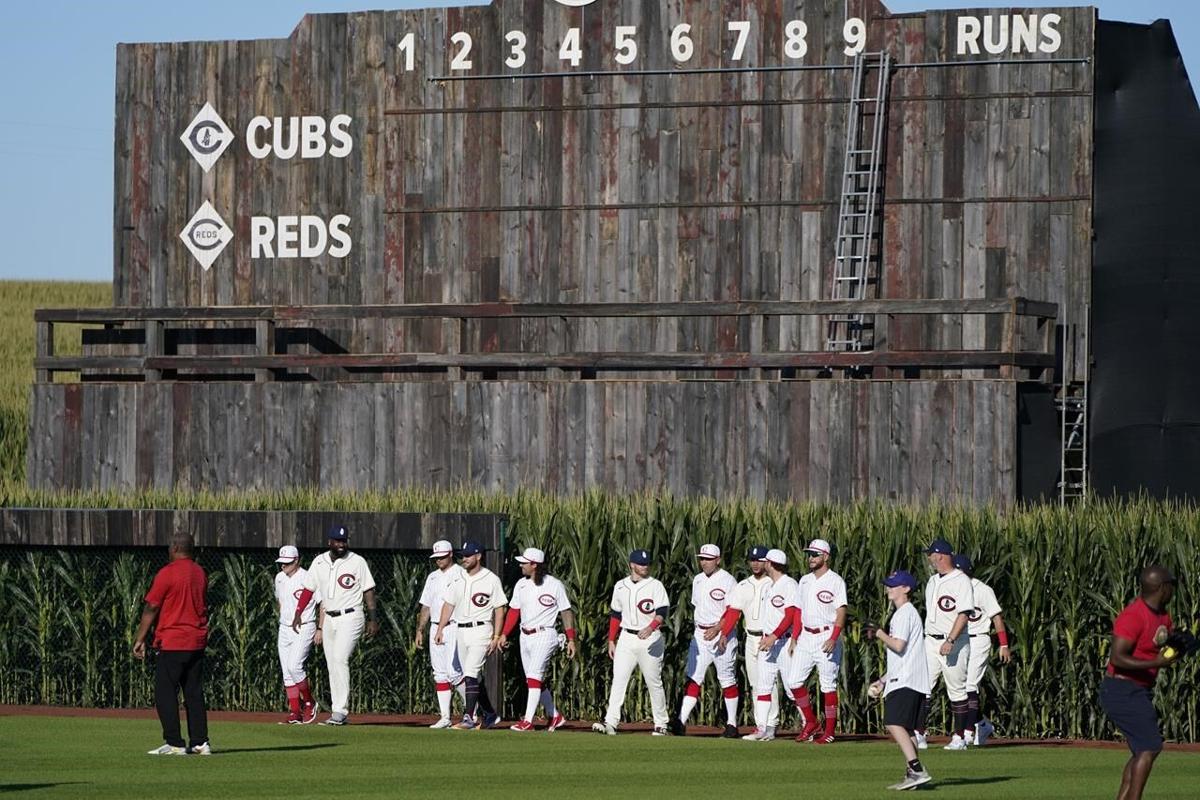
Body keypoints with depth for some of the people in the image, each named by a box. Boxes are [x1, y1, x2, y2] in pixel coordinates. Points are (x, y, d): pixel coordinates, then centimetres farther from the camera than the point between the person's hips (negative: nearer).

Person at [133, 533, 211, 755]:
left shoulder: (167, 573, -11)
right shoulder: (200, 573, 10)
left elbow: (151, 608, -11)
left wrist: (140, 639, -6)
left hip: (171, 644, -7)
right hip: (197, 642, 7)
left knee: (165, 693, -3)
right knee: (194, 693, 11)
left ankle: (174, 743, -8)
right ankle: (200, 742, 9)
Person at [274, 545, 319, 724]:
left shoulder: (307, 578, -12)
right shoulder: (279, 578, 10)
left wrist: (320, 629, -15)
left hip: (304, 628, -7)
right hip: (285, 629, 7)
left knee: (294, 666, -19)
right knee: (287, 671, 3)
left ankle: (309, 702, 1)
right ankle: (295, 712, 6)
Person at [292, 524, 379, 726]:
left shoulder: (357, 562, -5)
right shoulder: (319, 563, 8)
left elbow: (368, 591, -2)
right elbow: (309, 590, 12)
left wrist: (372, 619, -7)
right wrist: (298, 614, 1)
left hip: (350, 618, -6)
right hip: (329, 619, 6)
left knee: (340, 660, -18)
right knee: (332, 665, 6)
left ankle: (340, 711, -20)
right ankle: (339, 714, 11)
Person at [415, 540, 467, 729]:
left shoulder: (460, 575, -5)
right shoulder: (432, 577, 17)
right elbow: (426, 606, 21)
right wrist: (419, 630, 15)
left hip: (454, 628, -7)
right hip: (435, 629, 7)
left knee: (453, 671, -13)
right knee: (440, 674, 4)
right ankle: (445, 717, 5)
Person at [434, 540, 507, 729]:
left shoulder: (491, 579, -5)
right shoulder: (458, 578, 11)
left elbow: (499, 609, -5)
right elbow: (449, 605, 14)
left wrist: (496, 637, -11)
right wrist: (440, 629, 5)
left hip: (481, 630, -7)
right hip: (461, 632, 7)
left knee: (471, 673, -17)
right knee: (472, 676, 10)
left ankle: (469, 717, -20)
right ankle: (490, 715, 22)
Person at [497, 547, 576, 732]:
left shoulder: (554, 585, -7)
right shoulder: (521, 585, 9)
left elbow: (566, 612, -3)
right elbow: (514, 611, 12)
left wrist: (571, 640, -6)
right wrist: (504, 634, 3)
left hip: (544, 635, -7)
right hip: (525, 636, 7)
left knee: (534, 676, -15)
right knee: (537, 681, 9)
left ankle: (528, 721, -18)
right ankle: (554, 717, 21)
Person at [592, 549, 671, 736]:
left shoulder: (655, 585, -3)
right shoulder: (620, 586, 10)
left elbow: (662, 611, -14)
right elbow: (615, 615, 17)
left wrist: (651, 628, -32)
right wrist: (611, 641, 13)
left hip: (650, 639, -4)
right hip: (627, 639, 4)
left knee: (654, 683, 3)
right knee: (618, 680, -7)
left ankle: (661, 725, 12)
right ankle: (611, 722, -12)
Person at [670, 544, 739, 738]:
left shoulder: (727, 581, -9)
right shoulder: (698, 580, 13)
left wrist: (717, 629, -25)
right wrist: (699, 630, 10)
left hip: (722, 635, -6)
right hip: (700, 634, 6)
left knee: (727, 680, 2)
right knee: (693, 677, -4)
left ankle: (732, 724, 10)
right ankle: (682, 721, -12)